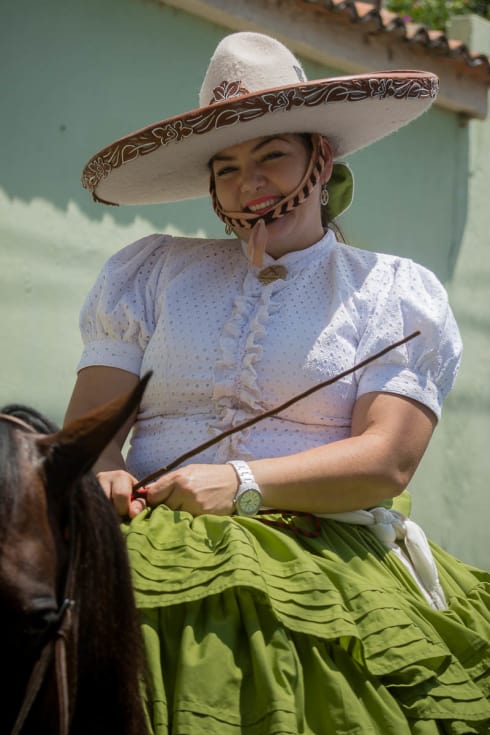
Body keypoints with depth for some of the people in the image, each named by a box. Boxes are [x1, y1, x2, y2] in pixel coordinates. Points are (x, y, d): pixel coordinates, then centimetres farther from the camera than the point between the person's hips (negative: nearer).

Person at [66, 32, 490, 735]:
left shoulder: (395, 293, 12)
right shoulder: (150, 273, 19)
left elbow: (387, 460, -2)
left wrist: (243, 483, -16)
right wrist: (101, 479, -14)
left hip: (328, 562, -1)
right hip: (161, 549, 1)